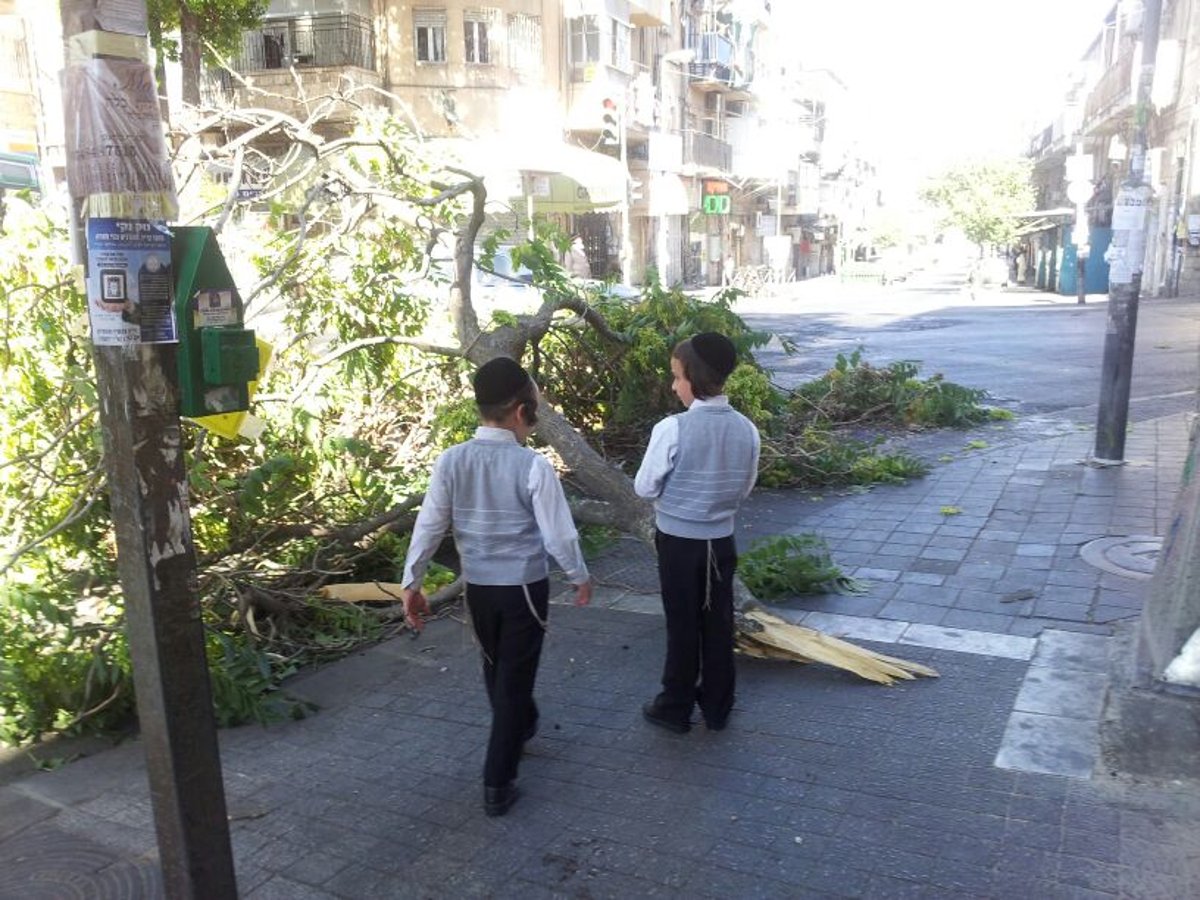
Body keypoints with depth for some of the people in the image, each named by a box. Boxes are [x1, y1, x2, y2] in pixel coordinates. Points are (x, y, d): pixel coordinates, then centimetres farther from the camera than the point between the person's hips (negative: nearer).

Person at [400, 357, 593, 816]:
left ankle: (520, 726, 53)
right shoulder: (533, 465, -19)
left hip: (477, 585, 4)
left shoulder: (451, 460, -9)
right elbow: (558, 534, -14)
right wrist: (580, 576, 3)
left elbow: (429, 527, -5)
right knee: (515, 676, 8)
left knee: (496, 667, 26)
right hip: (524, 586, -4)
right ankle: (497, 784, 12)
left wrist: (411, 583, 5)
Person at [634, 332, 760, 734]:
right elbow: (744, 489, 5)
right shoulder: (746, 429, -7)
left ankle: (675, 708, 23)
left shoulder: (672, 429, -21)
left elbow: (644, 487, -11)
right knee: (718, 624, 15)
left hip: (678, 541, -4)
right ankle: (717, 707, 28)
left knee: (683, 625, 9)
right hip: (721, 540, 4)